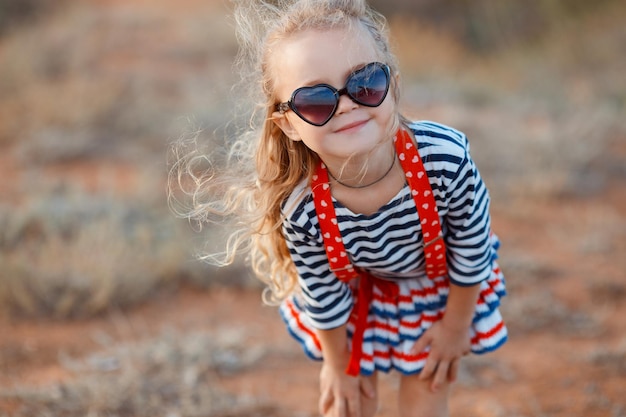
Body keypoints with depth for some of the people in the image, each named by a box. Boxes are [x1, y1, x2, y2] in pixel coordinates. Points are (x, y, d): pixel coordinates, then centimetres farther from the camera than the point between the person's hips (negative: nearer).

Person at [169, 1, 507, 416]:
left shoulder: (445, 157, -40)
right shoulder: (301, 212, -37)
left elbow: (472, 253, -20)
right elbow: (324, 300, -17)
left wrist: (457, 325, -6)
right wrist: (337, 364, -1)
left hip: (440, 281, 0)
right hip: (358, 290, 0)